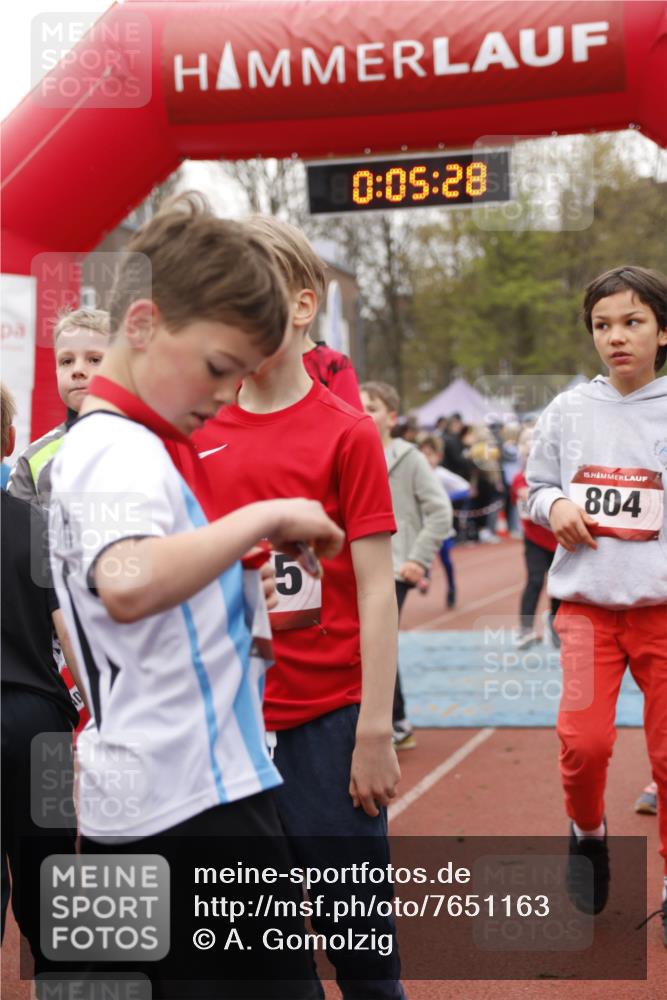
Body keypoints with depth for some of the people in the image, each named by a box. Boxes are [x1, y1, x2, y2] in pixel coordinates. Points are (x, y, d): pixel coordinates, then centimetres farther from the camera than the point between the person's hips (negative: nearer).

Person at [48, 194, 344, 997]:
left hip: (128, 805, 10)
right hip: (196, 804, -10)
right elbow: (128, 585, -38)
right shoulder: (127, 451, -16)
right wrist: (266, 517, -27)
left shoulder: (90, 445, 14)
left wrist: (242, 605, 14)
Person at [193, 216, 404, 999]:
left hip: (326, 721, -4)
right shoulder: (196, 435, 6)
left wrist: (374, 732, -10)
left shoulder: (346, 434, -6)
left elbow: (375, 590, -6)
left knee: (357, 936, 6)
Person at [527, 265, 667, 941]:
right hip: (587, 601, 1)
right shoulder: (568, 411, 6)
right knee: (582, 739, -12)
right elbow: (535, 487, 15)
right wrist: (555, 506, -5)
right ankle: (587, 834, 21)